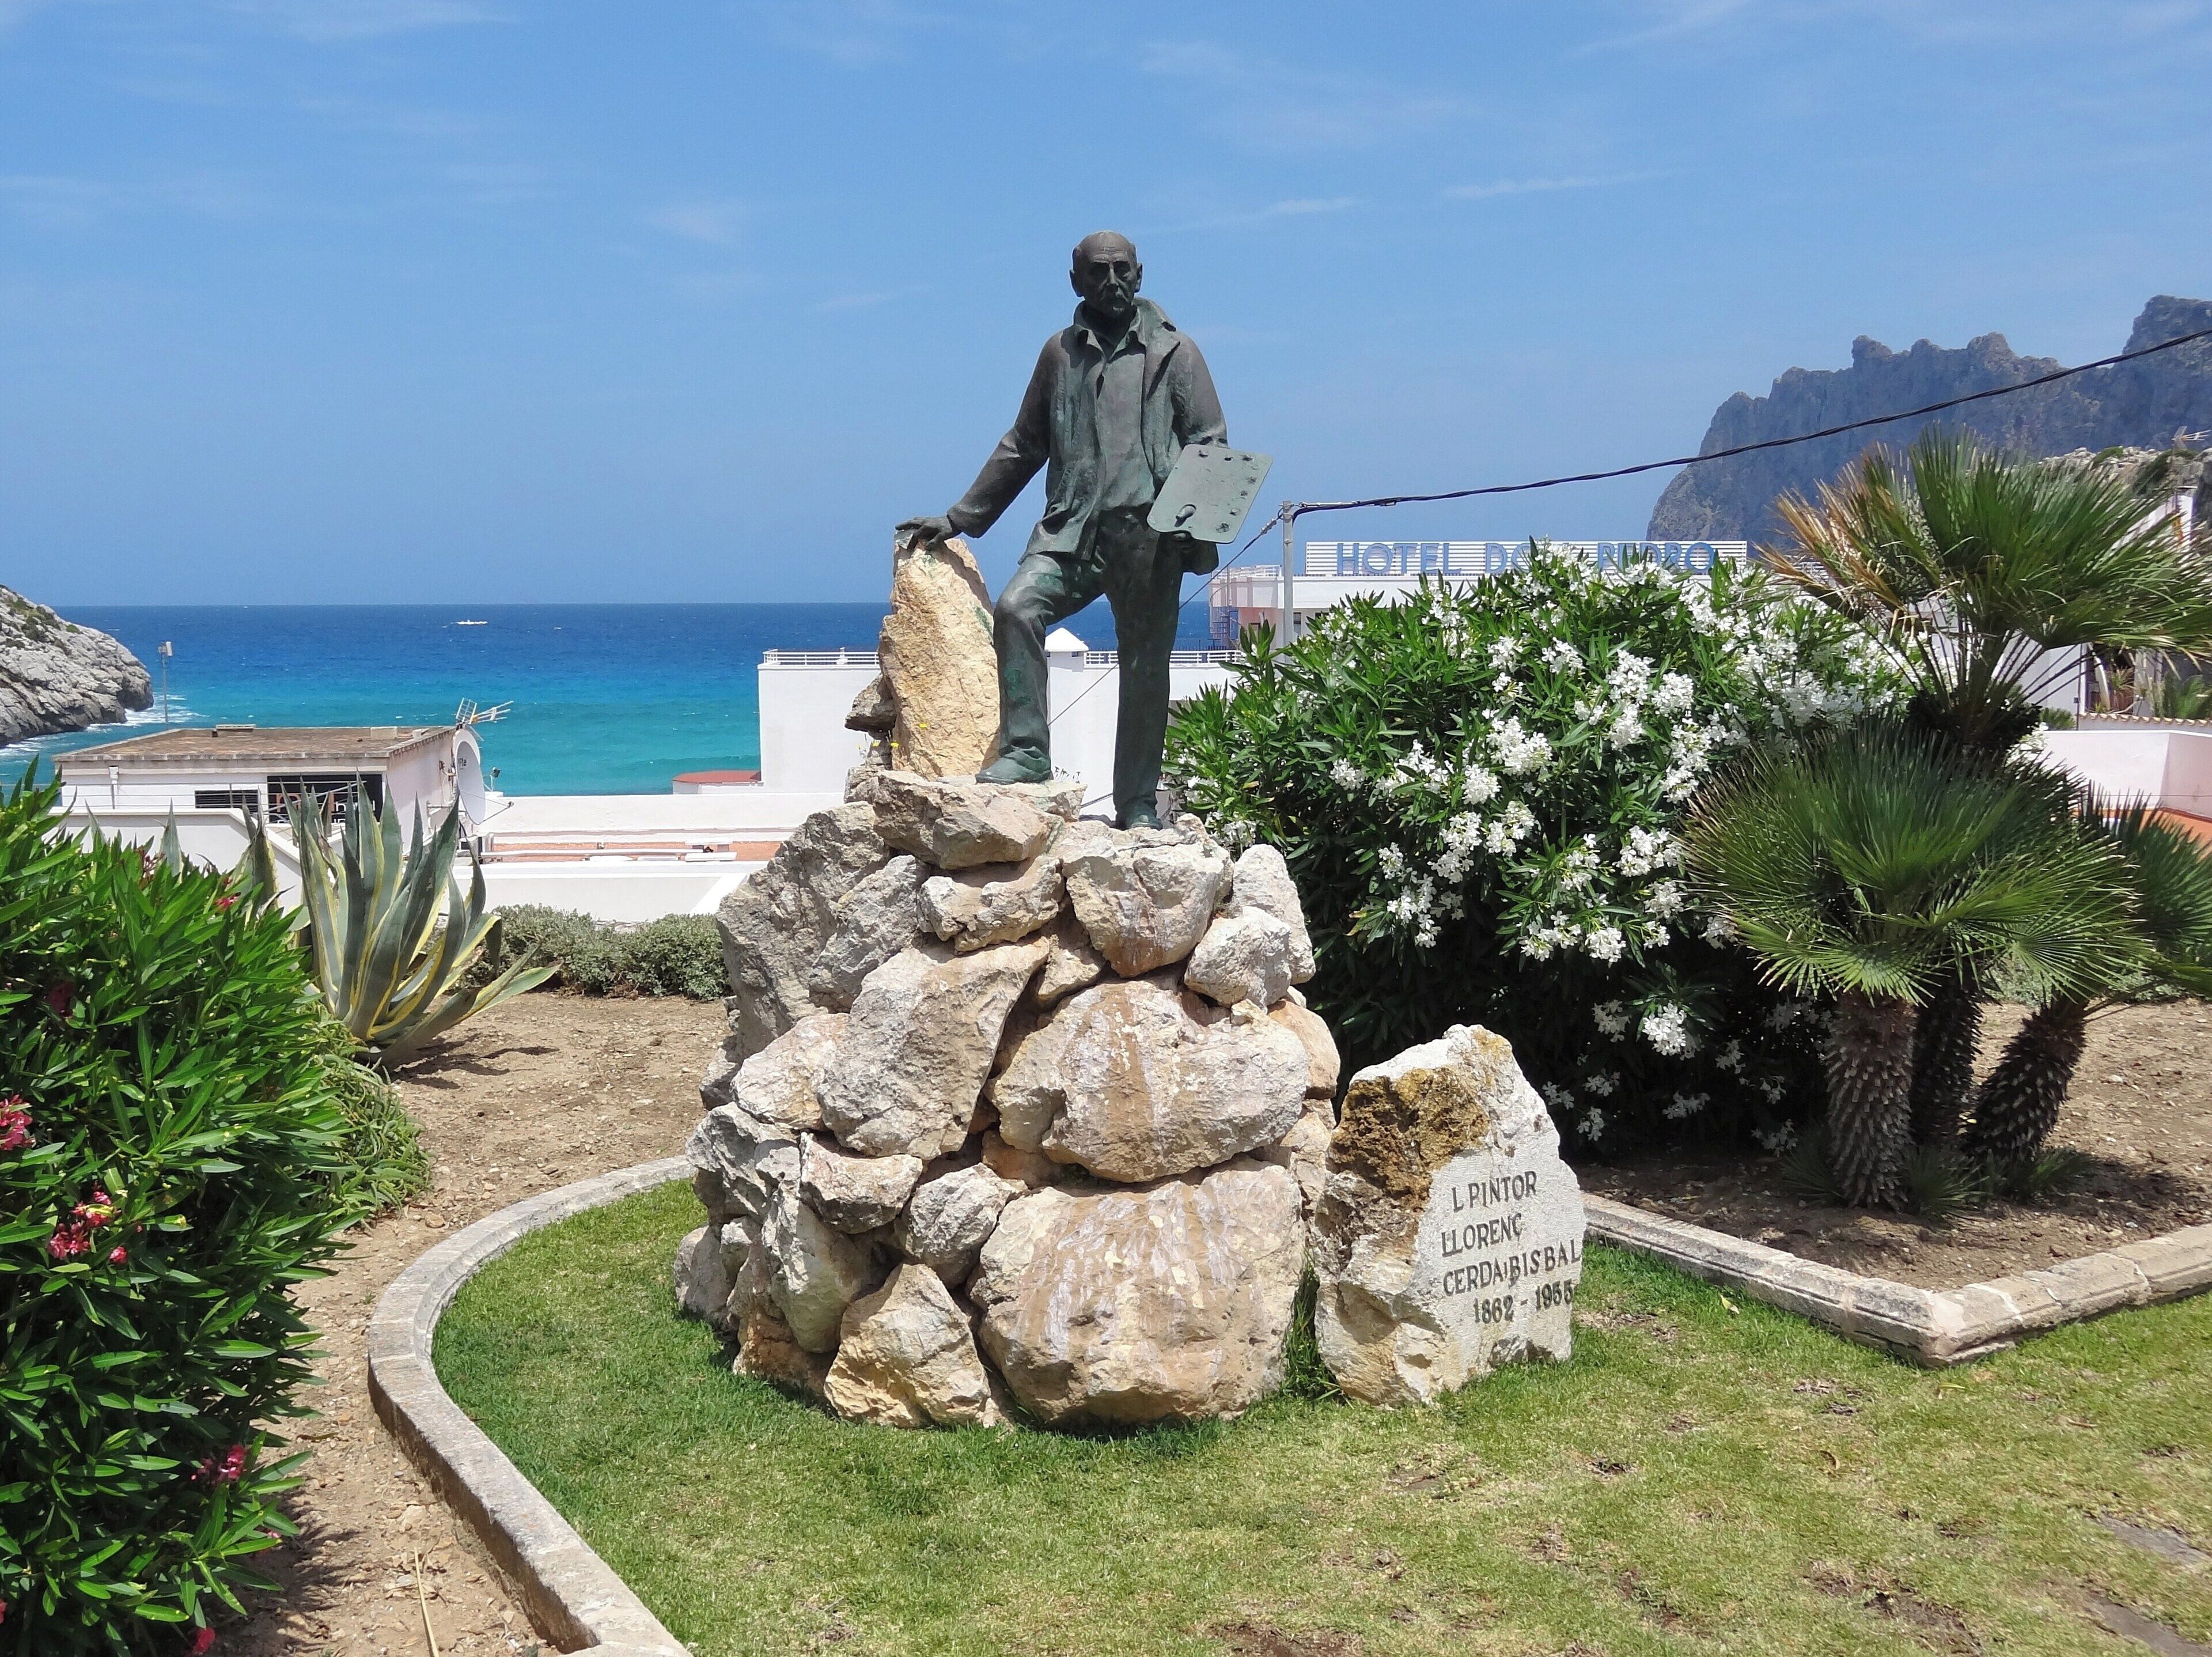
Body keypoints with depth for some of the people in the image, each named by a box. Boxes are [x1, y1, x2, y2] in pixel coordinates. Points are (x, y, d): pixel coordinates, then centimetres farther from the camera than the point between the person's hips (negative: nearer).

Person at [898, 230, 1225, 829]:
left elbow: (1210, 446, 6)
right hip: (1071, 531, 2)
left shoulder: (1174, 352, 9)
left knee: (1145, 672, 2)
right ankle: (1026, 751, -14)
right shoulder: (1060, 353, 17)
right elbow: (1023, 446, 20)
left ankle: (1138, 806, 12)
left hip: (1150, 538, -2)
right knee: (1016, 608, -23)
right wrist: (959, 518, 16)